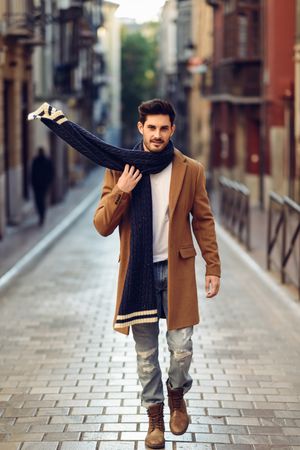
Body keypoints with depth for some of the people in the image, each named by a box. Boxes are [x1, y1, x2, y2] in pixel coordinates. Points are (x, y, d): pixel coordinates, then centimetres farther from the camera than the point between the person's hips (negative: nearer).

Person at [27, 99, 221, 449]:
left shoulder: (191, 171, 1)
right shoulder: (120, 169, 0)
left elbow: (203, 220, 7)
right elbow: (102, 226, -1)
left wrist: (213, 267, 2)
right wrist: (121, 192, -16)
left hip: (176, 270, 0)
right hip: (137, 272, 0)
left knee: (181, 348, -3)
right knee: (146, 353, 7)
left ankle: (177, 395, 28)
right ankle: (155, 416, 24)